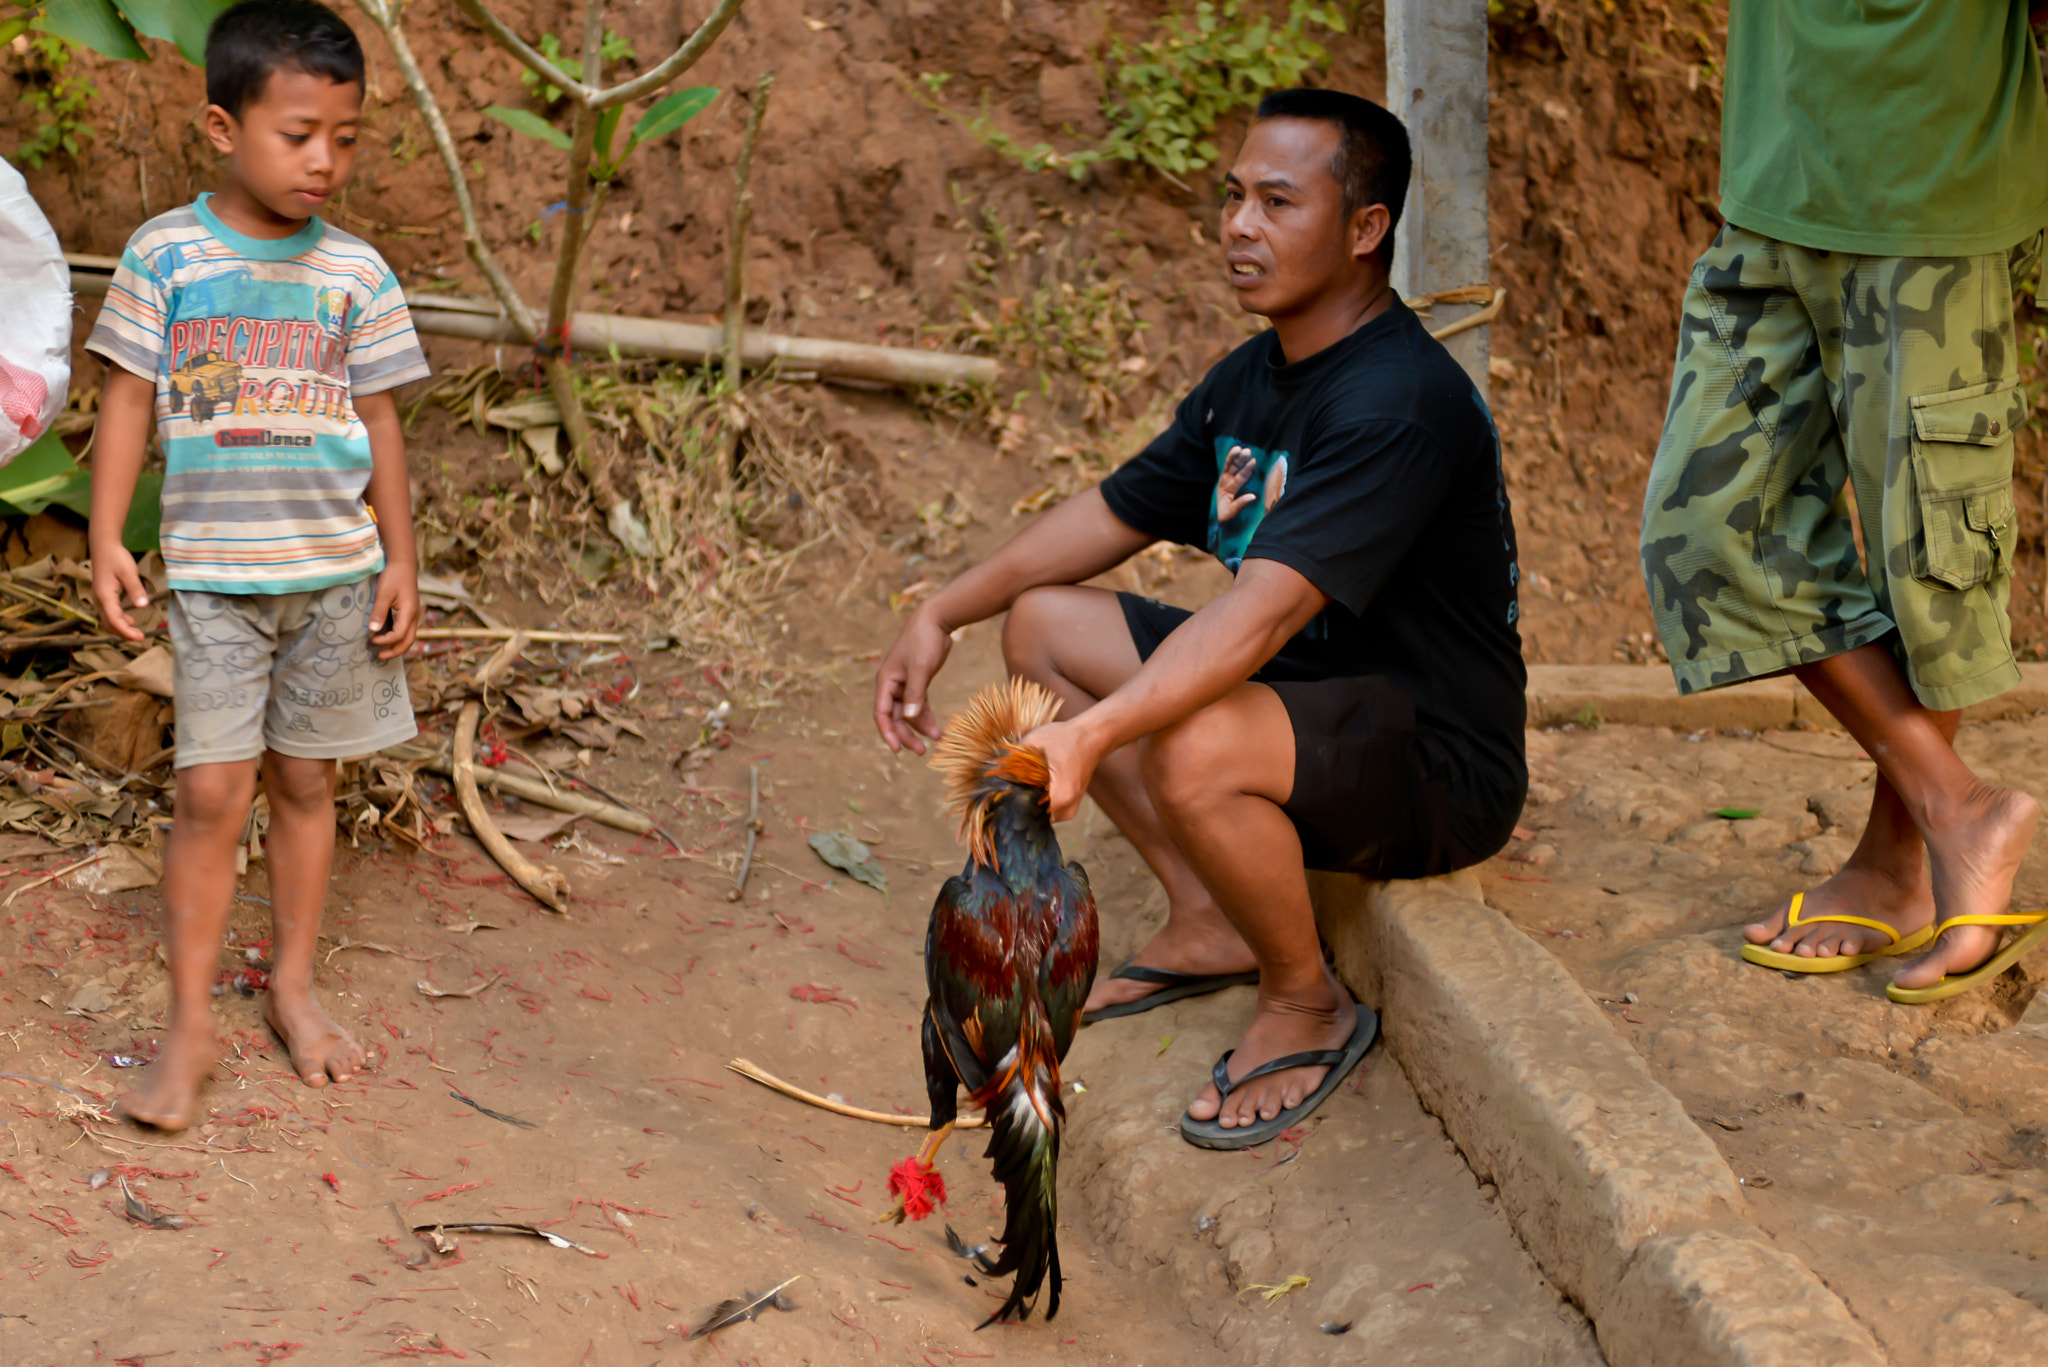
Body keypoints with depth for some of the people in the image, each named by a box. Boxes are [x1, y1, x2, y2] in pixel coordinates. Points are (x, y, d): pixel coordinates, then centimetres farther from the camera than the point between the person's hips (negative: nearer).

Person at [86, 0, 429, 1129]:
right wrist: (106, 540, -6)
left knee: (304, 781, 11)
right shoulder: (165, 255, -3)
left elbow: (378, 421, 8)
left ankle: (293, 987, 26)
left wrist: (400, 558, 6)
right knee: (212, 791, -6)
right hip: (212, 570, -2)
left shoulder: (354, 272, 2)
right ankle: (190, 1023, 3)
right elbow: (128, 402, 0)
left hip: (334, 570, 2)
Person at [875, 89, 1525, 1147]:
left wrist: (1087, 737, -46)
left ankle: (1308, 1007, -8)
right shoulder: (1253, 378, 5)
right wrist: (941, 616, 7)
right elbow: (1115, 514, 16)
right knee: (1042, 626, 7)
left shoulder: (1400, 404, -26)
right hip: (1303, 695, 10)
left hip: (1439, 772, -9)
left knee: (1194, 752, -37)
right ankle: (1209, 921, 9)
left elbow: (1262, 614, -37)